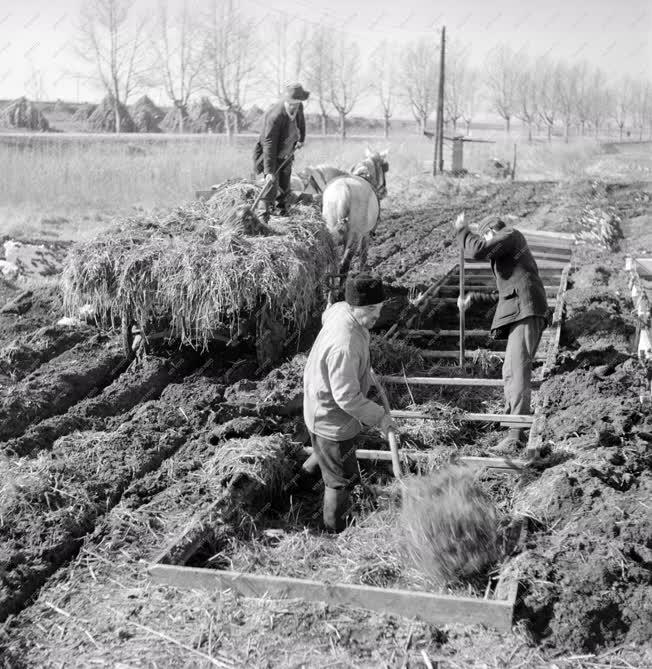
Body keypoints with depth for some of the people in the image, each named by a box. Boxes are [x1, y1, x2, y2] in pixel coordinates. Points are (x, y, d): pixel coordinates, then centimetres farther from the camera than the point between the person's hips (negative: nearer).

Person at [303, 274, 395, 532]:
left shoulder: (339, 309, -8)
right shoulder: (345, 346, -38)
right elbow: (347, 397, -33)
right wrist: (379, 416, -20)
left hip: (323, 411, 9)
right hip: (332, 421, -9)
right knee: (341, 481, 9)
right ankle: (337, 535, 28)